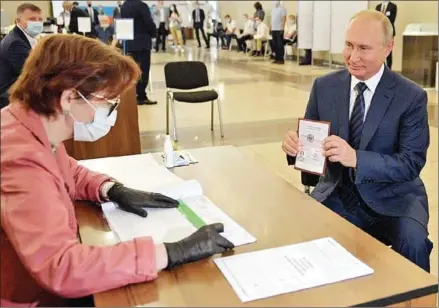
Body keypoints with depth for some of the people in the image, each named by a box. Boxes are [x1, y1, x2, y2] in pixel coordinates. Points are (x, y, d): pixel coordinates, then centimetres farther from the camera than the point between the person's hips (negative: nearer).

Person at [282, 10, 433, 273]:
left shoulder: (412, 96, -8)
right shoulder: (324, 86, 0)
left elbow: (412, 163, -13)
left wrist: (356, 158, -30)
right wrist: (295, 144, -20)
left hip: (393, 198, -1)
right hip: (338, 196, 2)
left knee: (412, 241, -30)